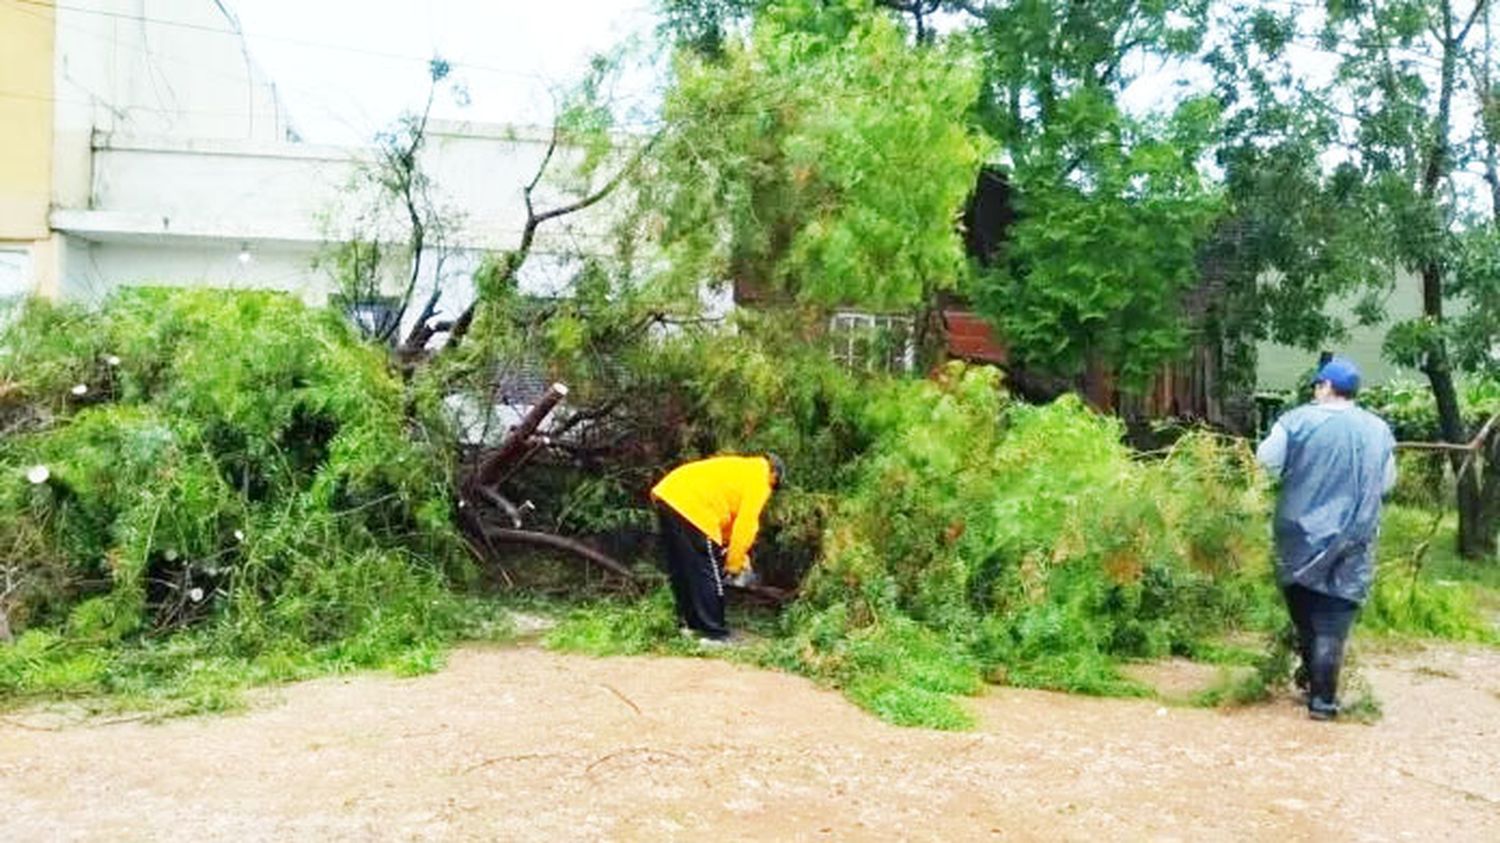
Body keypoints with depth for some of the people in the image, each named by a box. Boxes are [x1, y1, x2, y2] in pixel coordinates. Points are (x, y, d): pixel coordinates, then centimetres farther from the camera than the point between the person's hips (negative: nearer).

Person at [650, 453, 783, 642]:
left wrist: (734, 553, 29)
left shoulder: (741, 470, 28)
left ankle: (691, 623, 31)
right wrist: (735, 562, 3)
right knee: (707, 575, 0)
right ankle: (714, 634, 5)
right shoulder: (758, 480, 3)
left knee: (681, 570, 19)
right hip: (691, 508, -9)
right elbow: (745, 524, -4)